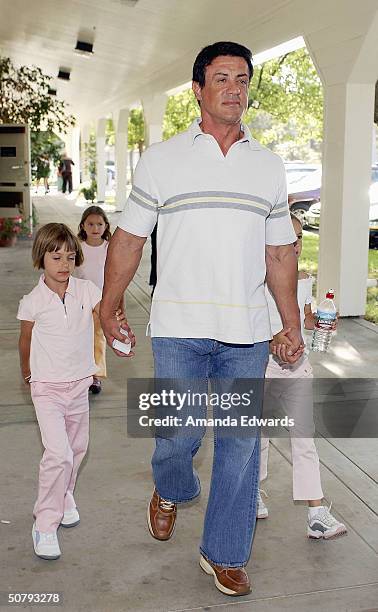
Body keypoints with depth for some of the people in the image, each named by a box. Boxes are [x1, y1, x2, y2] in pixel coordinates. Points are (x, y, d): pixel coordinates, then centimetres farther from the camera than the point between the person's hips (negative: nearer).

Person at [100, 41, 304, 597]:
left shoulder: (269, 166, 10)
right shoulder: (162, 159, 3)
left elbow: (279, 253, 13)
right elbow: (128, 238, 5)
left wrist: (293, 325, 11)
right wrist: (108, 307, 3)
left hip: (247, 333, 3)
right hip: (178, 328, -2)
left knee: (240, 445, 6)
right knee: (177, 435, 0)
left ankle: (224, 554, 24)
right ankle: (172, 491, 37)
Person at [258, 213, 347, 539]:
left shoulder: (304, 279, 6)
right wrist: (272, 340, -30)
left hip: (298, 366, 4)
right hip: (262, 366, -4)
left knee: (304, 438, 1)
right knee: (259, 433, 12)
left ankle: (317, 514, 3)